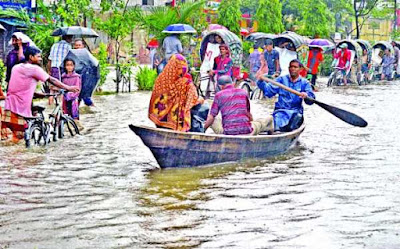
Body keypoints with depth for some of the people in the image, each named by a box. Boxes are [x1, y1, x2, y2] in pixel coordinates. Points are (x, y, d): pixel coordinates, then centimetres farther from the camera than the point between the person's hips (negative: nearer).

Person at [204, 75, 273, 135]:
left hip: (228, 132, -1)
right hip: (247, 132, 1)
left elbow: (211, 117, 1)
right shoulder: (243, 92, 10)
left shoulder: (219, 95, 3)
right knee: (269, 119, 26)